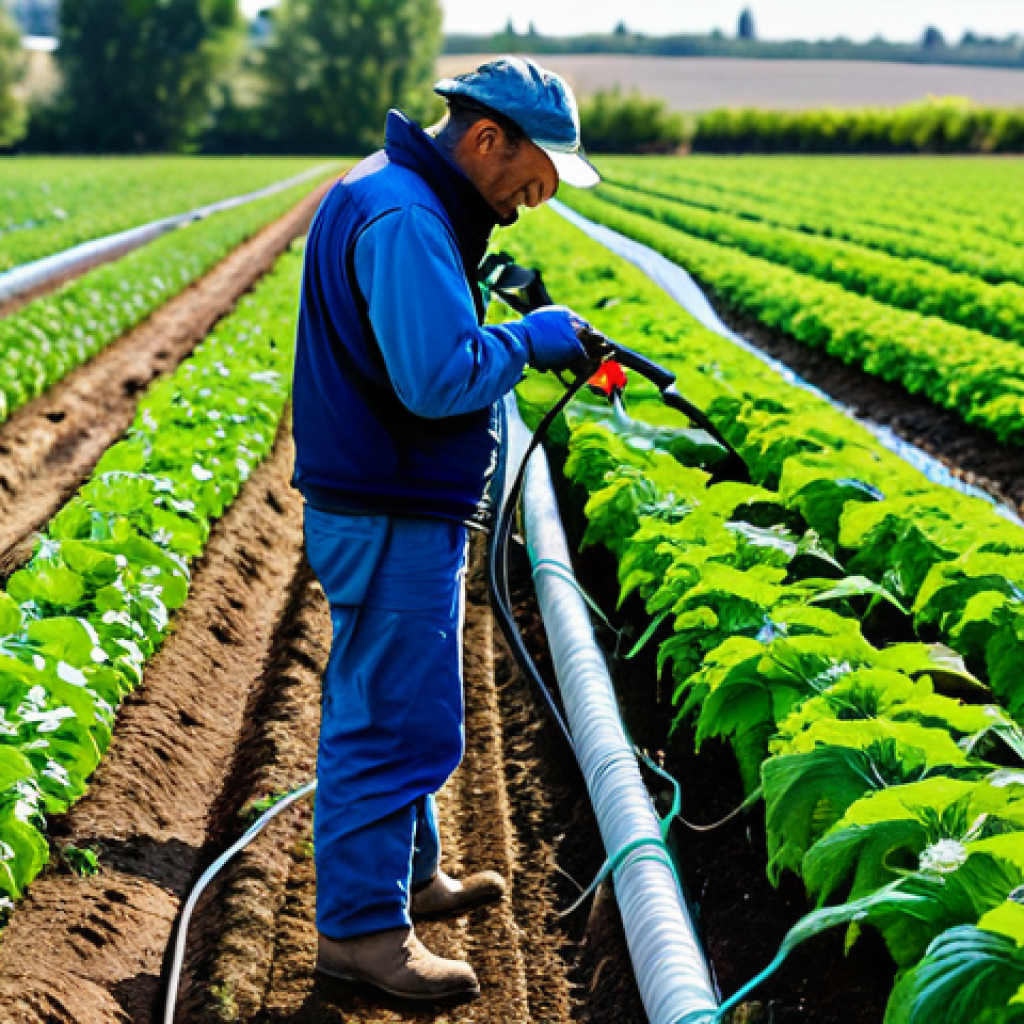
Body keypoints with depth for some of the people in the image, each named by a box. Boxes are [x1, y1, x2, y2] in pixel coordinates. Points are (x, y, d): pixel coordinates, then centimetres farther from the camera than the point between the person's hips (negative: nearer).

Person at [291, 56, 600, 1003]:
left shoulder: (396, 198, 14)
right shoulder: (403, 218, -21)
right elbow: (438, 379, -28)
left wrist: (521, 334, 10)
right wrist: (530, 338, -13)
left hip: (393, 509, 11)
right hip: (391, 521, -11)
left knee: (392, 705, 21)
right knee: (398, 719, -4)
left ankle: (410, 877, 35)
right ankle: (361, 928, 6)